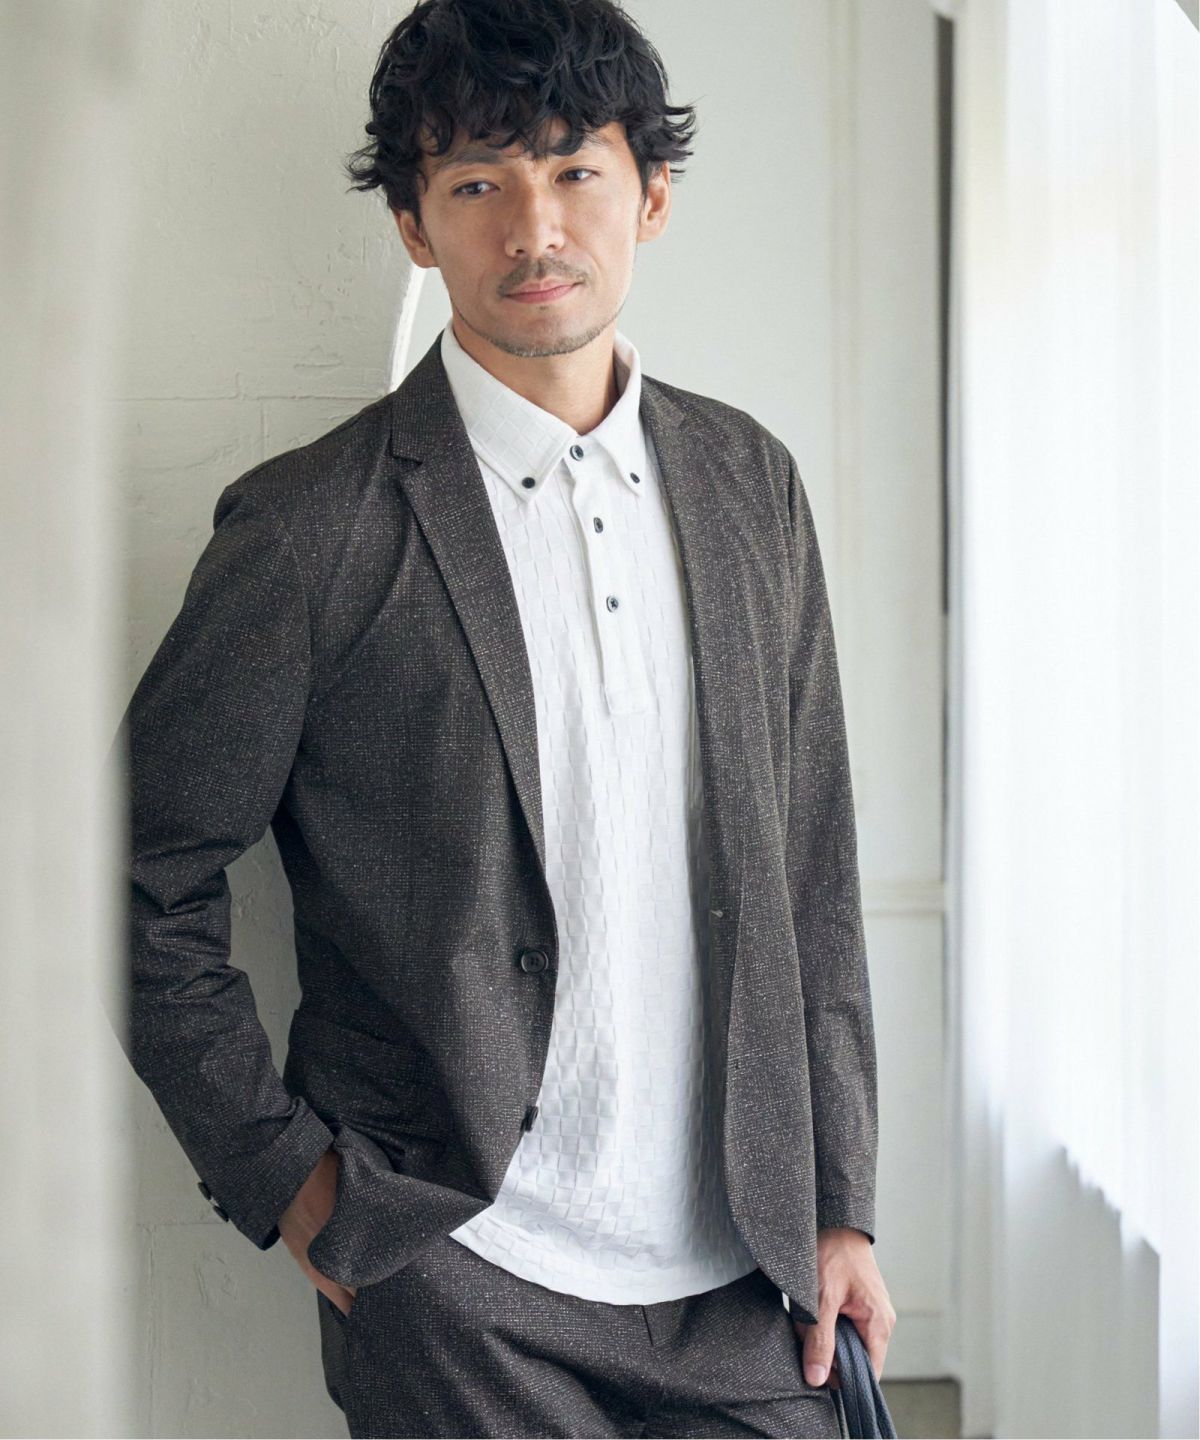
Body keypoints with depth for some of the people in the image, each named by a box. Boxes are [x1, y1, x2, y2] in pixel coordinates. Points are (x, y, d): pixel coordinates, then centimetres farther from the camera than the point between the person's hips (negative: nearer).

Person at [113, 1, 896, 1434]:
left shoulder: (749, 480, 6)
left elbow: (808, 867, 8)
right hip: (460, 1282, -4)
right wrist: (280, 1172, -6)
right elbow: (147, 881, -3)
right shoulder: (310, 529, -9)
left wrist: (838, 1203, 7)